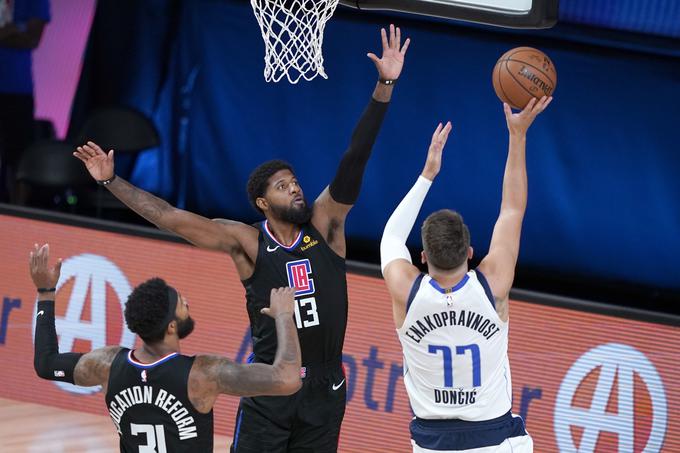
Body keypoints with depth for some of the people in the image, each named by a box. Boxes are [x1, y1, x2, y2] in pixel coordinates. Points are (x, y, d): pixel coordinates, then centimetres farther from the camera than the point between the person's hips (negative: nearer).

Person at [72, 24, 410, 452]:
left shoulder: (324, 225, -1)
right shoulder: (247, 242, -6)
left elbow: (354, 161, -10)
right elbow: (169, 217, -8)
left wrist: (384, 88, -18)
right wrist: (112, 182, -11)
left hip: (325, 388, 2)